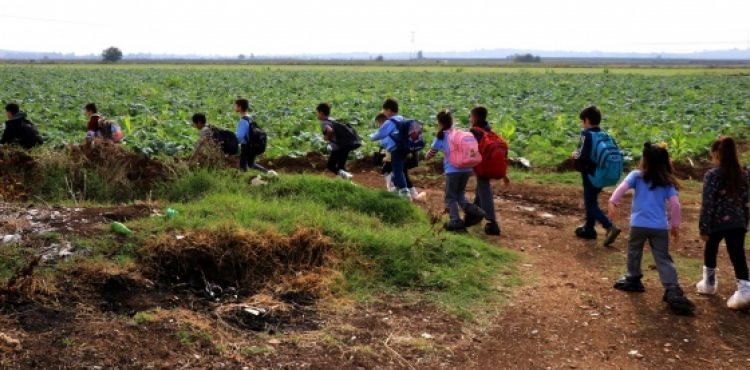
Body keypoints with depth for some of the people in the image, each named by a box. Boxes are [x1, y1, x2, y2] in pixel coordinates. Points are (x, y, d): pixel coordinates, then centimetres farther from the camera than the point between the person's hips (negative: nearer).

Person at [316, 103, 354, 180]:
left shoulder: (323, 123, -9)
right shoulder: (332, 120, 18)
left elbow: (330, 130, -28)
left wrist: (327, 137, -10)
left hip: (337, 148, -8)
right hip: (346, 146, 8)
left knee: (330, 165, 6)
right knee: (341, 166, 19)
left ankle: (342, 173, -17)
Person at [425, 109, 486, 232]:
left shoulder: (441, 136, 4)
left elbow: (431, 153, 14)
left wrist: (426, 157, 34)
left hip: (452, 170, -4)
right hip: (466, 168, 4)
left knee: (450, 197, 8)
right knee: (460, 193, 22)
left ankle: (456, 221, -4)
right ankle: (472, 210, 0)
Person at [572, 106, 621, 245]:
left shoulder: (587, 134, -16)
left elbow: (582, 156, -24)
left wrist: (575, 155, -1)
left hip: (591, 175, -8)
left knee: (591, 204, -2)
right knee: (591, 201, 21)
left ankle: (610, 227, -17)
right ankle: (589, 229, 31)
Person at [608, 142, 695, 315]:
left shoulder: (637, 176, 0)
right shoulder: (667, 181, 7)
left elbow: (623, 187, -18)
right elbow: (675, 204, 3)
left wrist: (613, 202, -20)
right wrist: (675, 224, 11)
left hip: (639, 224, -2)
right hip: (660, 227, 2)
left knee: (634, 252, 21)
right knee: (663, 258, 4)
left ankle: (633, 280, 35)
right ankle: (673, 290, -7)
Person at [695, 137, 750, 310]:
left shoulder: (712, 175, -12)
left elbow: (707, 204, -13)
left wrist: (704, 228, -8)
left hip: (717, 223, -3)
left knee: (710, 252, 19)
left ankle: (709, 283, 35)